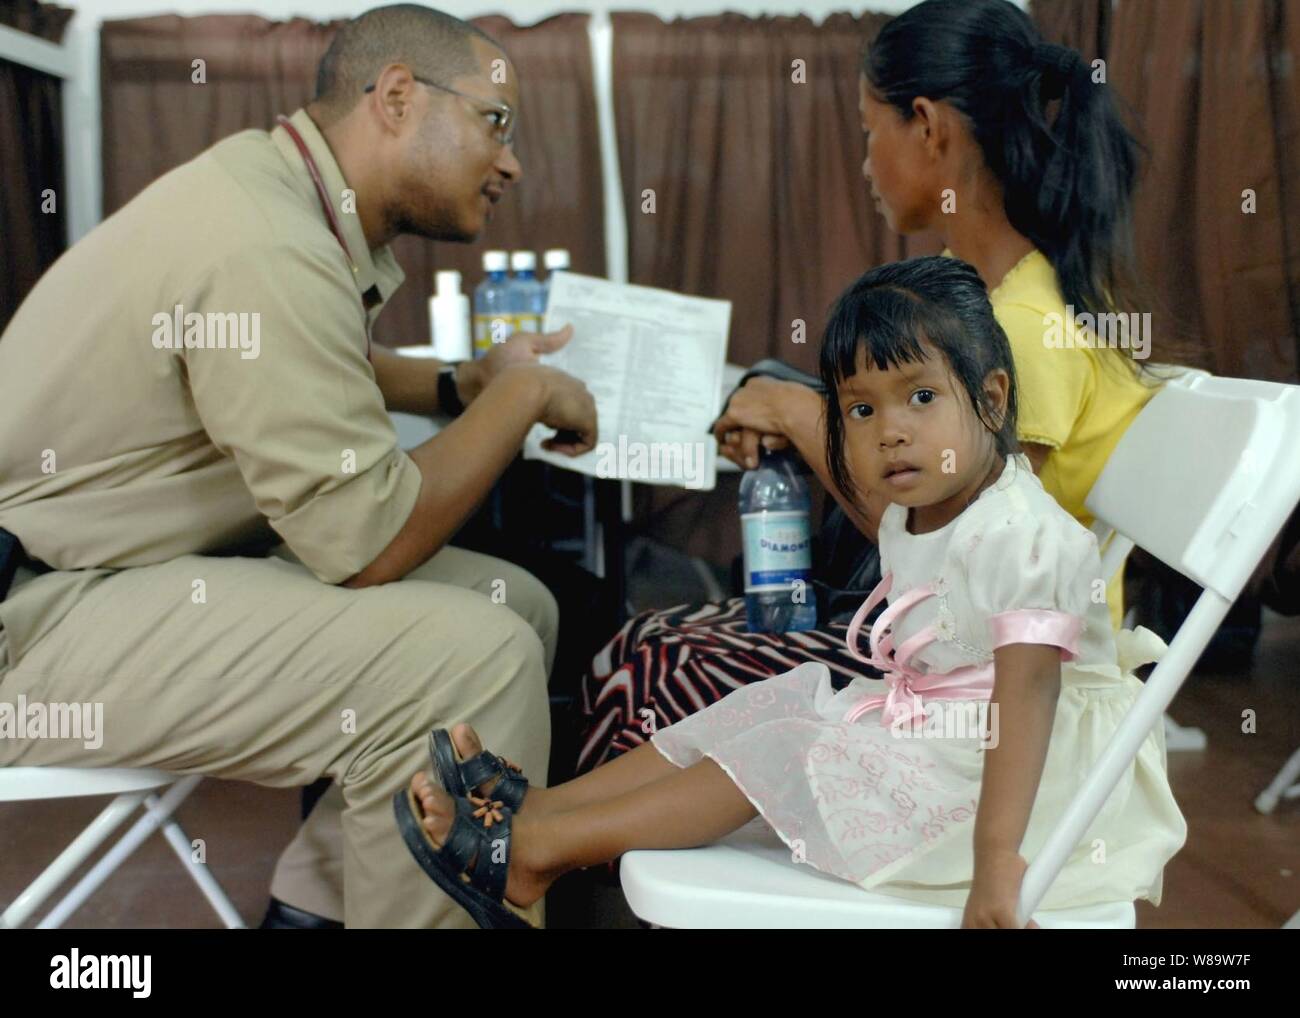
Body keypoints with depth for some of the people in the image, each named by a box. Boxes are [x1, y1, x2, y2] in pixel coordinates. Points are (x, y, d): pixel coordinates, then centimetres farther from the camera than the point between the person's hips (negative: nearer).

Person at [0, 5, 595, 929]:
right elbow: (371, 544, -22)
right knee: (474, 656, -25)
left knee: (515, 606, 4)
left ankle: (318, 898, 9)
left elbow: (322, 373, 26)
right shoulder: (267, 248, -25)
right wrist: (521, 394, -10)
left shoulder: (281, 194, 5)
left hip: (168, 562, 10)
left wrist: (461, 383, 10)